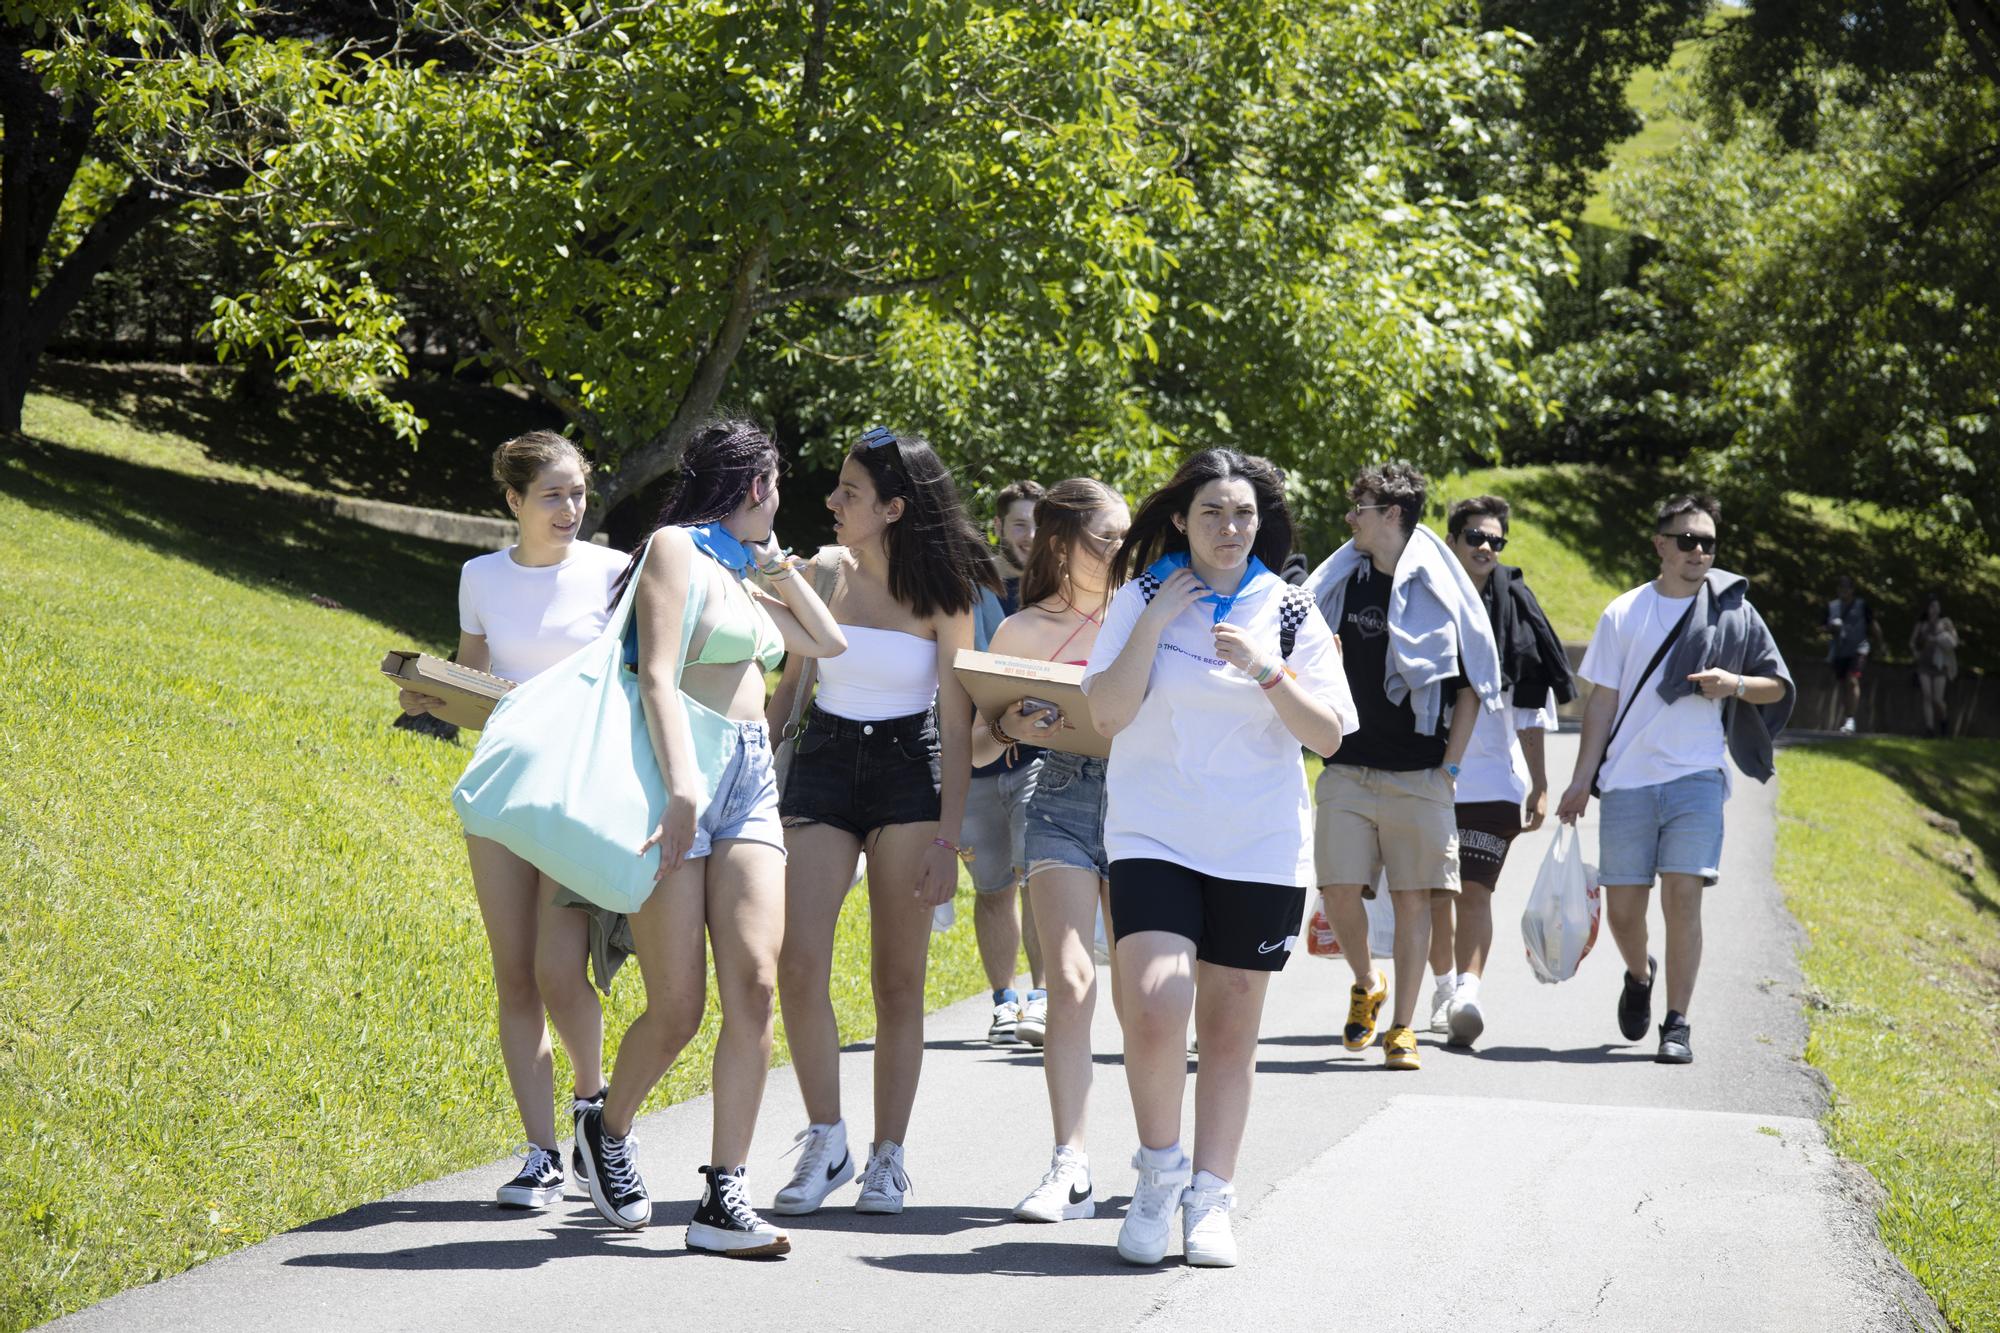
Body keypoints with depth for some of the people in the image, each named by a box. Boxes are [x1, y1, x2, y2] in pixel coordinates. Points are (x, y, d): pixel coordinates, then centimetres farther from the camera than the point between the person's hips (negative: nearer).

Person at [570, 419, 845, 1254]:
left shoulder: (742, 572, 22)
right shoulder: (675, 549, -2)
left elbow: (828, 643, 31)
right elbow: (657, 676, -13)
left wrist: (775, 561, 23)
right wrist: (682, 785, -25)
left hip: (749, 784, 7)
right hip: (677, 776, -7)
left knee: (753, 986, -10)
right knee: (677, 1010, -7)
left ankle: (723, 1200, -11)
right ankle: (606, 1131, 23)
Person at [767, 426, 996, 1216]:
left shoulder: (944, 593, -6)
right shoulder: (825, 572, 1)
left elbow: (955, 721, -5)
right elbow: (790, 683, 10)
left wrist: (948, 838, -9)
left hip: (909, 773, -2)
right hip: (822, 765, 2)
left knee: (898, 979, 1)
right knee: (799, 964, -11)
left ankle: (888, 1158, 9)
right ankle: (825, 1143, 2)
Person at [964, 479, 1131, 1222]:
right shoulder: (1024, 633, 4)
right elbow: (973, 748, 7)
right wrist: (1010, 728, -13)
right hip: (1062, 805, -2)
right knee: (1070, 980, -15)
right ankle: (1070, 1169, -17)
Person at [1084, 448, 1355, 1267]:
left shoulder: (1290, 613, 5)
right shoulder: (1143, 599, 4)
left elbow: (1327, 737, 0)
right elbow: (1108, 715, -5)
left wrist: (1266, 671, -14)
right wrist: (1155, 623, -11)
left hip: (1261, 850, 2)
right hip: (1155, 835, -1)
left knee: (1230, 1027, 6)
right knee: (1153, 1003, -19)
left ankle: (1209, 1199, 16)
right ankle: (1159, 1170, 2)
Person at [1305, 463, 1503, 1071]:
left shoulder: (1440, 593, -1)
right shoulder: (1342, 584, 9)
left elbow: (1469, 689, 2)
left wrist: (1449, 768, -4)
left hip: (1419, 775, -3)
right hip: (1346, 770, 3)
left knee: (1413, 898, -1)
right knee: (1340, 891, -5)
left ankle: (1402, 1027, 6)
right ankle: (1366, 986, 22)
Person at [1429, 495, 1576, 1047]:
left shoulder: (1516, 613, 5)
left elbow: (1532, 710, 9)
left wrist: (1539, 783, 8)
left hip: (1493, 778, -1)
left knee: (1474, 890, -13)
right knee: (1433, 894, 8)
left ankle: (1469, 991, -22)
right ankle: (1445, 986, 25)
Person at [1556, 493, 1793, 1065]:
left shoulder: (1734, 612, 5)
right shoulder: (1624, 614, 5)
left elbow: (1779, 686, 12)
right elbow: (1603, 700, 7)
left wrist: (1735, 684, -10)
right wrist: (1582, 780, 2)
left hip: (1697, 777, -1)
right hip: (1628, 780, 1)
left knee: (1682, 899, -12)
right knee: (1622, 905, 4)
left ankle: (1677, 1025, -4)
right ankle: (1639, 976, 36)